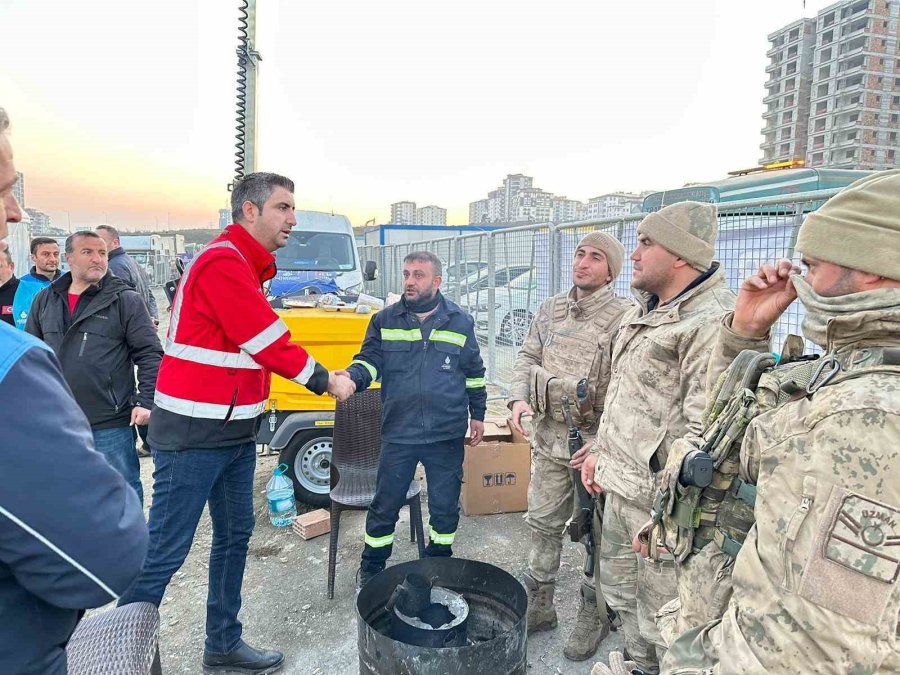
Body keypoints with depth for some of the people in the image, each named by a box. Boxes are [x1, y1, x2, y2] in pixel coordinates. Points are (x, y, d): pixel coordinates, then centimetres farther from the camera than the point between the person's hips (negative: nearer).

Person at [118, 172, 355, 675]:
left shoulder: (246, 265, 13)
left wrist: (326, 375, 4)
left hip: (235, 432, 10)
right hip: (194, 436, -10)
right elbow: (269, 343, -18)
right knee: (165, 551, 0)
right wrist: (325, 381, -6)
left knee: (235, 537, 18)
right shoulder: (223, 264, -18)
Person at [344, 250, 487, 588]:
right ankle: (371, 568, 31)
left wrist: (478, 414, 14)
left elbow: (474, 373, 12)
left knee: (445, 506, 13)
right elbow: (369, 360, -2)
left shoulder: (460, 322, 4)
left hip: (448, 434, 1)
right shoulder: (385, 320, 2)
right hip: (398, 434, 0)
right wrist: (352, 378, -25)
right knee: (385, 505, 9)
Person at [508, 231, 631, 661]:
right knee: (543, 524, 16)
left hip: (596, 443, -5)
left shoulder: (624, 317, -14)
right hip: (549, 438, 6)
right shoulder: (550, 310, 7)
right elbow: (527, 357, 14)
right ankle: (540, 605, 35)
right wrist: (519, 399, -5)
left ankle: (593, 617, 31)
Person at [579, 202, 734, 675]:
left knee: (660, 616, 9)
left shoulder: (711, 324, -22)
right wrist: (600, 451, 19)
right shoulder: (643, 310, 10)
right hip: (619, 488, 10)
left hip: (660, 499, -9)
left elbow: (703, 434, -25)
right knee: (618, 588, 25)